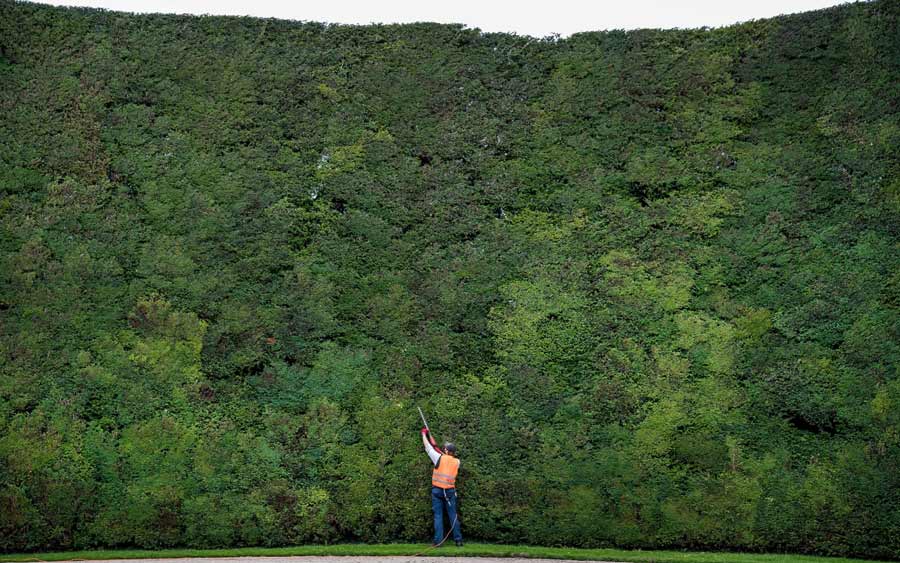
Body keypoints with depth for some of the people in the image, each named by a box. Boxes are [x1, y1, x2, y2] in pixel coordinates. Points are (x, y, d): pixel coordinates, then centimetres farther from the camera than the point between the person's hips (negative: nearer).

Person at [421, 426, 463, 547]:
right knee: (453, 515, 6)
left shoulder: (439, 458, -6)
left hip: (437, 490, -2)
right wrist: (438, 450, 23)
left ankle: (438, 541, -4)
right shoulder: (457, 462, 2)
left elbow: (428, 447, 5)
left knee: (438, 516, 0)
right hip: (450, 491, 2)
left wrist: (424, 434, 19)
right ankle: (458, 540, 4)